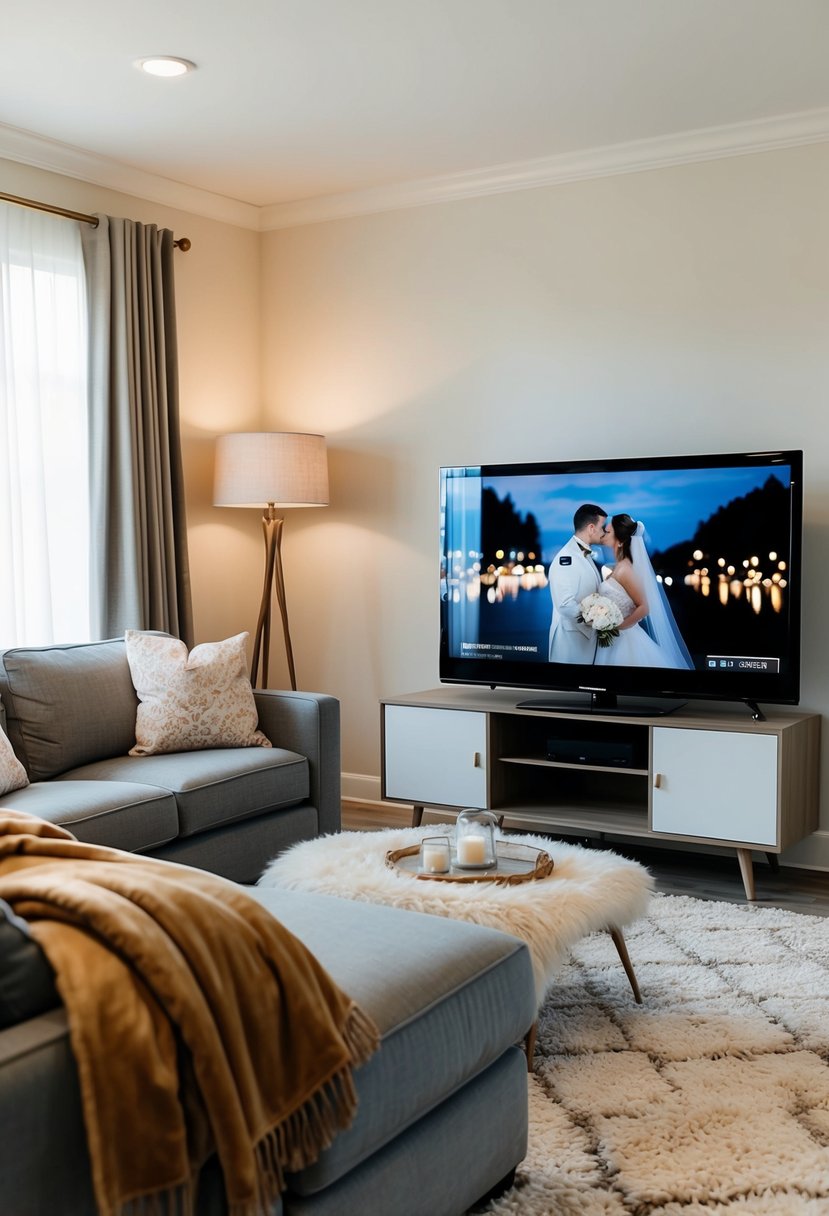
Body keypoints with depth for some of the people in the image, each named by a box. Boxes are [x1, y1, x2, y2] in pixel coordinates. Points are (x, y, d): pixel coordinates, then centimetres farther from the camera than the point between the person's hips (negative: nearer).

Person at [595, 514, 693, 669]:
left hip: (623, 638, -8)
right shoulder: (619, 566, 8)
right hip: (614, 638, 8)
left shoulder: (625, 569, -17)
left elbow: (643, 608, -19)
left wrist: (616, 627, -18)